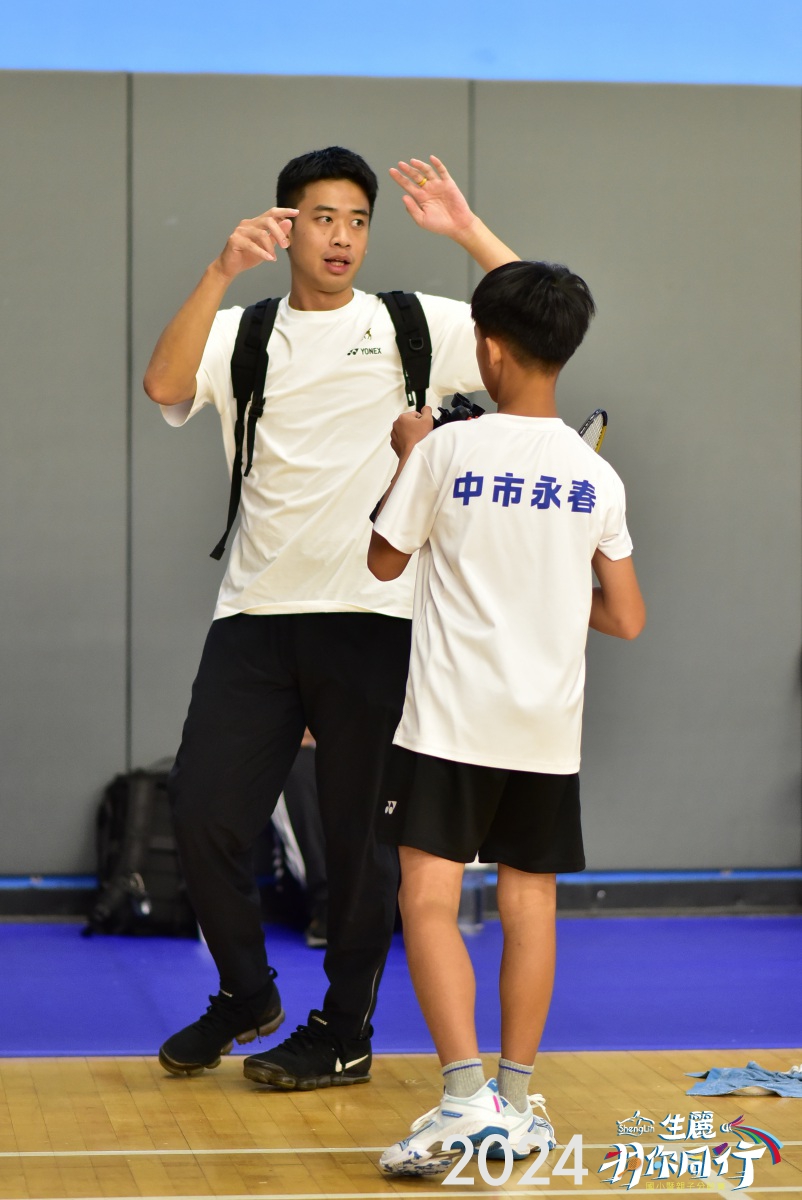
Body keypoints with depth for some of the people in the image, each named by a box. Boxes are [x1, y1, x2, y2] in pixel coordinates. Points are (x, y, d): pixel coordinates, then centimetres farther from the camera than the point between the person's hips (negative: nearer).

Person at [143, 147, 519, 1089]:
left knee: (360, 834, 4)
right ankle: (246, 995, 23)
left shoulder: (413, 328, 6)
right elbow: (165, 383, -10)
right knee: (202, 808, -1)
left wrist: (468, 230, -8)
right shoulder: (242, 333, 9)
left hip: (371, 617, -2)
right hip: (257, 613, 2)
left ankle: (344, 1033, 19)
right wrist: (223, 271, -17)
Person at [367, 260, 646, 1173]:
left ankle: (465, 1097, -16)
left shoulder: (446, 451, -8)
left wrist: (409, 458, 18)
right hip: (549, 728, 4)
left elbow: (384, 560, 6)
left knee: (429, 900, -3)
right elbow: (626, 620, 6)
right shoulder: (597, 478, 2)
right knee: (530, 904, 11)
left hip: (451, 721, -4)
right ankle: (515, 1105, 17)